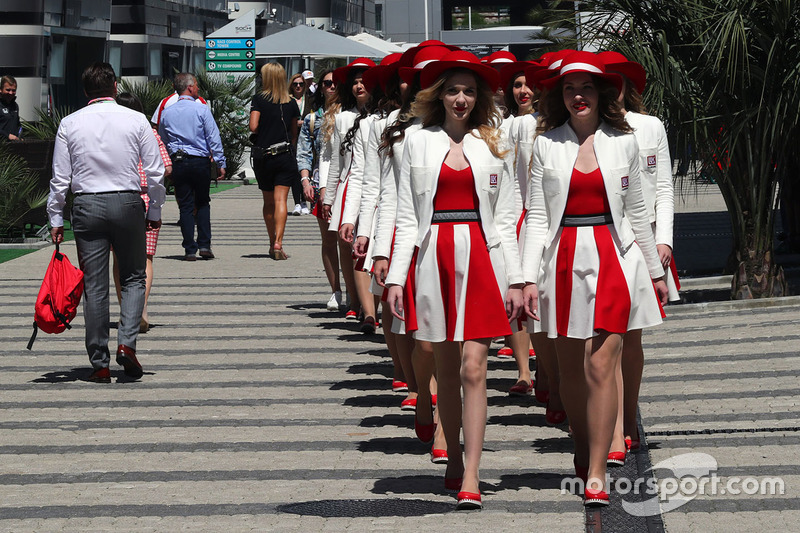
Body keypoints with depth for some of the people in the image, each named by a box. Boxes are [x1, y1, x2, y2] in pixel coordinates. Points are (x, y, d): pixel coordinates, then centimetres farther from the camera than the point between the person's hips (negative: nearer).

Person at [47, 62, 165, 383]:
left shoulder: (70, 124, 1)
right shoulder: (136, 120, -2)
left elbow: (60, 178, 2)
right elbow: (155, 172, -1)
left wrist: (56, 219, 9)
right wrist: (154, 211, 11)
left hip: (87, 206, 1)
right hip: (128, 202, -1)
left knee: (94, 286, 5)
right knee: (133, 278, 13)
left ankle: (100, 365, 6)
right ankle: (127, 342, -8)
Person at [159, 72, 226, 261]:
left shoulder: (167, 113, 6)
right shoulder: (201, 110, -5)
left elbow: (162, 141, 13)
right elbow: (213, 138, -6)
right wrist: (220, 163, -2)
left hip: (178, 162, 2)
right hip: (200, 162, -2)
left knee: (185, 206, 4)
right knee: (203, 203, 12)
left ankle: (190, 250, 1)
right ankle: (204, 244, 4)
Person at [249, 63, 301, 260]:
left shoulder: (259, 99, -4)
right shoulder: (291, 103, 4)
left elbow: (253, 127, -11)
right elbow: (295, 133, 9)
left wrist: (263, 131, 9)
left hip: (262, 155, 0)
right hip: (285, 156, 0)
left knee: (268, 202, 13)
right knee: (280, 200, -5)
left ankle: (273, 243, 21)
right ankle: (278, 242, -19)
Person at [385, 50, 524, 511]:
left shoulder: (494, 145, 8)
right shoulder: (419, 144, 8)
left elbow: (504, 218, 7)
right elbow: (407, 217, 7)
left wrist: (515, 279, 2)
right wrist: (396, 276, 0)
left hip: (480, 257, -1)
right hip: (434, 257, 1)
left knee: (473, 368, -8)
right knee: (446, 368, 8)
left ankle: (471, 480, -9)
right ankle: (454, 461, 24)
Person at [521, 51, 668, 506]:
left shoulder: (622, 143, 5)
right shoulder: (546, 145, 4)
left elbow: (637, 212, 12)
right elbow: (537, 216, 3)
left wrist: (656, 271, 15)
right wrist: (530, 277, -4)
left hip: (614, 259, -1)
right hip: (564, 260, 1)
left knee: (601, 365, -9)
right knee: (570, 368, 7)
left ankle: (597, 473, -8)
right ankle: (583, 453, 27)